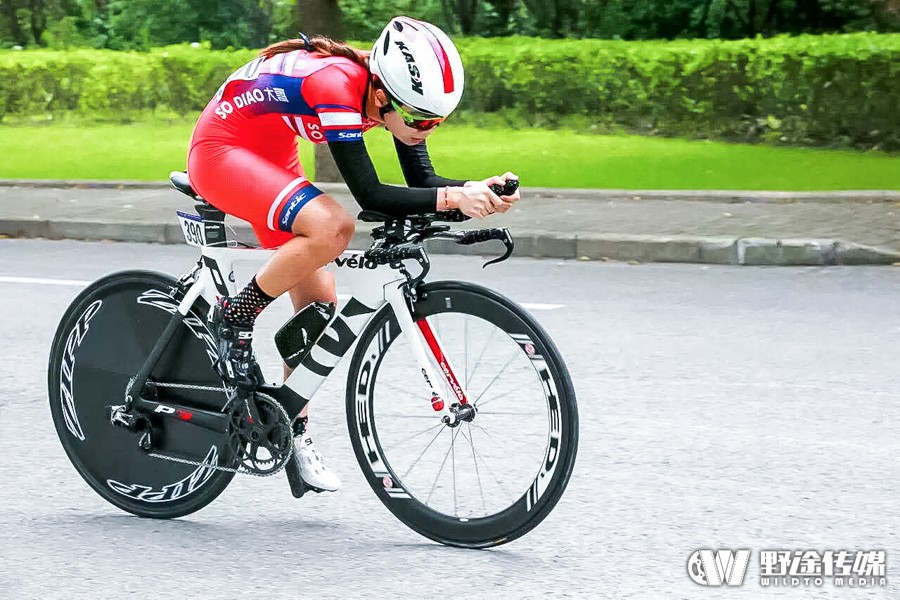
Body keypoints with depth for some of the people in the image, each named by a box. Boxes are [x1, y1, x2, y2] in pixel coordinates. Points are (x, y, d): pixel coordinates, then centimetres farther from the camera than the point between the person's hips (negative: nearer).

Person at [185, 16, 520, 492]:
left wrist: (479, 189, -27)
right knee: (332, 228, -32)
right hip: (221, 151, -9)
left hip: (271, 158, 9)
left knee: (320, 301, 3)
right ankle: (234, 320, -13)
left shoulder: (390, 92, -11)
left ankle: (294, 434, 17)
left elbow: (422, 182, -8)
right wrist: (453, 198, -43)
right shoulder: (336, 87, -34)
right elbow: (370, 195, -36)